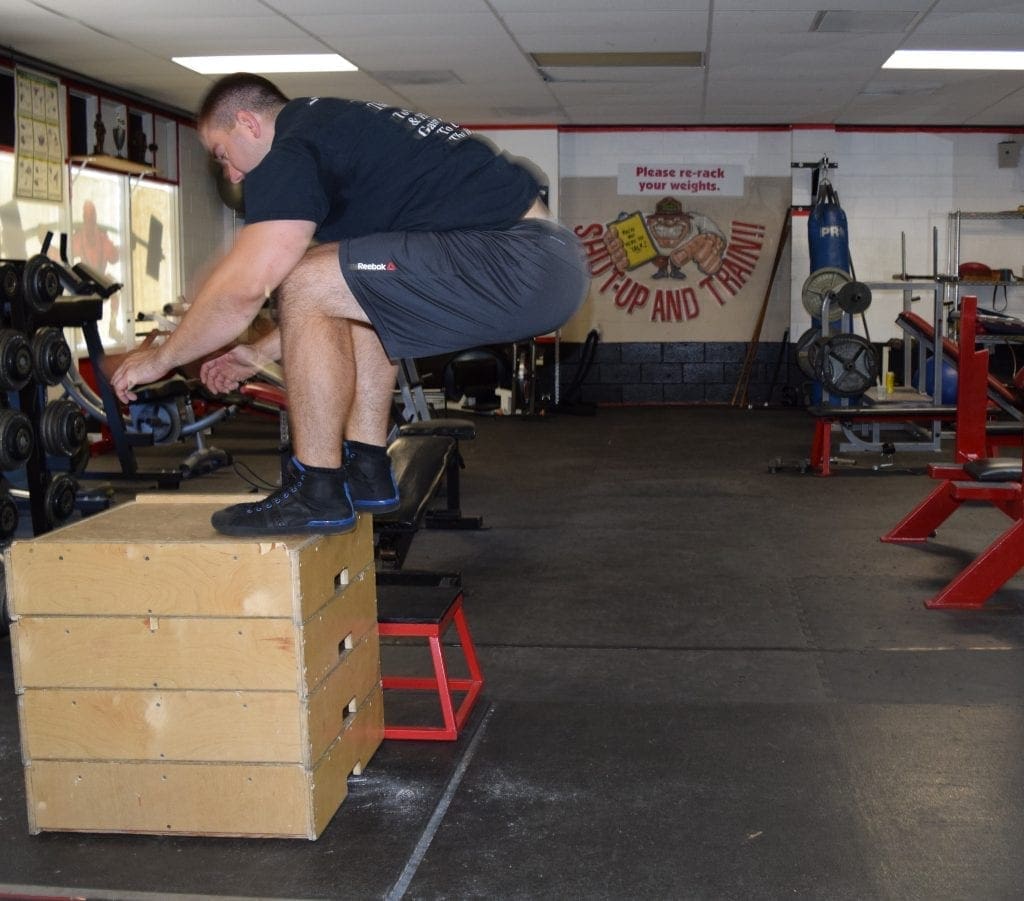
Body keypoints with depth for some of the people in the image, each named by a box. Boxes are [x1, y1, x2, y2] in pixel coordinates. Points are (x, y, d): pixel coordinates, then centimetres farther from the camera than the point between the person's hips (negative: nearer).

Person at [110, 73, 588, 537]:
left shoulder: (294, 153, -5)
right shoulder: (340, 125, 26)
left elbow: (242, 287, -10)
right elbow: (333, 301, 32)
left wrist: (160, 358, 5)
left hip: (521, 267, -11)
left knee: (307, 284, -11)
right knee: (348, 295, 23)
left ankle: (318, 491, -2)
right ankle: (365, 471, 22)